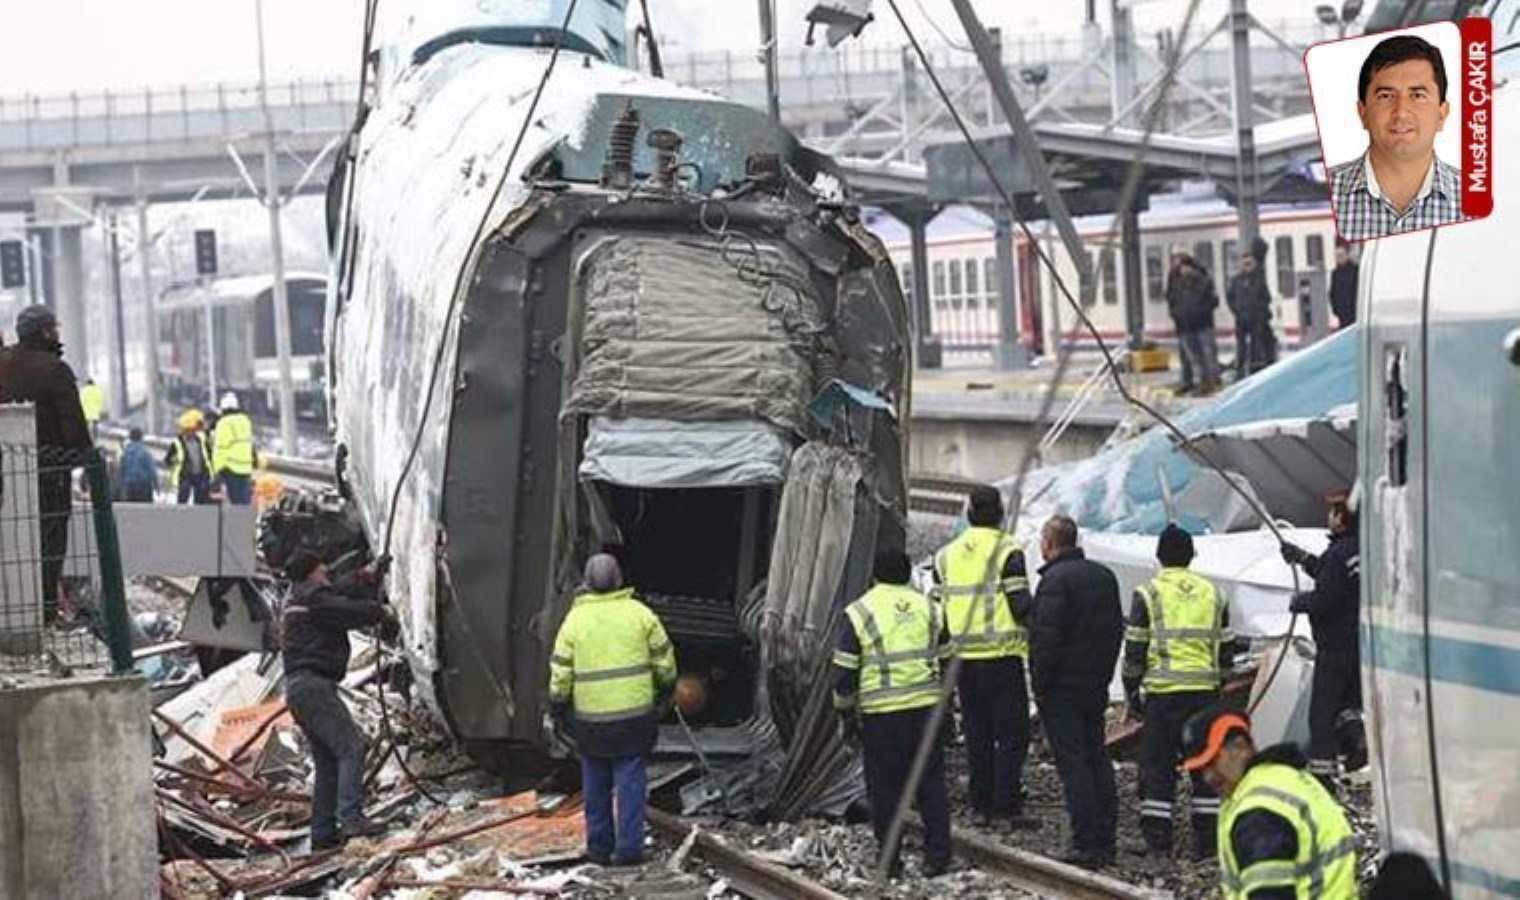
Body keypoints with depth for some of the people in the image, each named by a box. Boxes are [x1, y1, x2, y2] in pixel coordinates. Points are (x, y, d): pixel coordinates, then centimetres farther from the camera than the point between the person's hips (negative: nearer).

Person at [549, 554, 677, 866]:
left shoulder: (575, 620, -3)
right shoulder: (638, 613, -1)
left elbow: (560, 673, -3)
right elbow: (664, 659, 5)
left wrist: (559, 710, 9)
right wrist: (665, 691, 22)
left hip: (590, 717, 0)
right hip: (634, 712, 0)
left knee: (596, 782, 12)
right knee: (630, 779, 4)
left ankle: (599, 846, 15)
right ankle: (628, 847, 1)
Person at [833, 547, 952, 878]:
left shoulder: (858, 614, -2)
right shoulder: (928, 608, 9)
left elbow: (844, 671, -2)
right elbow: (946, 661, 16)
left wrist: (846, 712, 8)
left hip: (879, 716, -3)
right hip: (925, 709, 3)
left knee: (885, 788, 5)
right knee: (930, 783, 9)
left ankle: (889, 859, 8)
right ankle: (937, 855, 7)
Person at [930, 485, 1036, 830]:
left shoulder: (946, 556, 10)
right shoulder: (1007, 552, -7)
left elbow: (937, 610, 11)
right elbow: (1021, 606, -12)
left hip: (963, 658, 5)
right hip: (1002, 656, -5)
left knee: (977, 734, 11)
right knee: (1011, 732, 0)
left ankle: (980, 806, 12)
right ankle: (1007, 804, -6)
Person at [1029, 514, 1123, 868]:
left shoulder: (1055, 580, -16)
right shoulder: (1104, 576, 11)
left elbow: (1047, 638, -20)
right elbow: (1116, 629, 17)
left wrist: (1040, 684, -12)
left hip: (1062, 689, -8)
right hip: (1095, 687, 8)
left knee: (1072, 763, -6)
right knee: (1097, 758, 13)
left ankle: (1087, 845, -9)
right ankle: (1105, 841, 16)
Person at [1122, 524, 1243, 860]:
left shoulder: (1148, 593, -2)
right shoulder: (1214, 593, 11)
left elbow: (1135, 650, -2)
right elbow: (1226, 649, 14)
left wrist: (1132, 691, 7)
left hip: (1162, 693, -3)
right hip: (1205, 693, 3)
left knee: (1157, 766, 3)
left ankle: (1158, 840, 1)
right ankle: (1207, 840, 11)